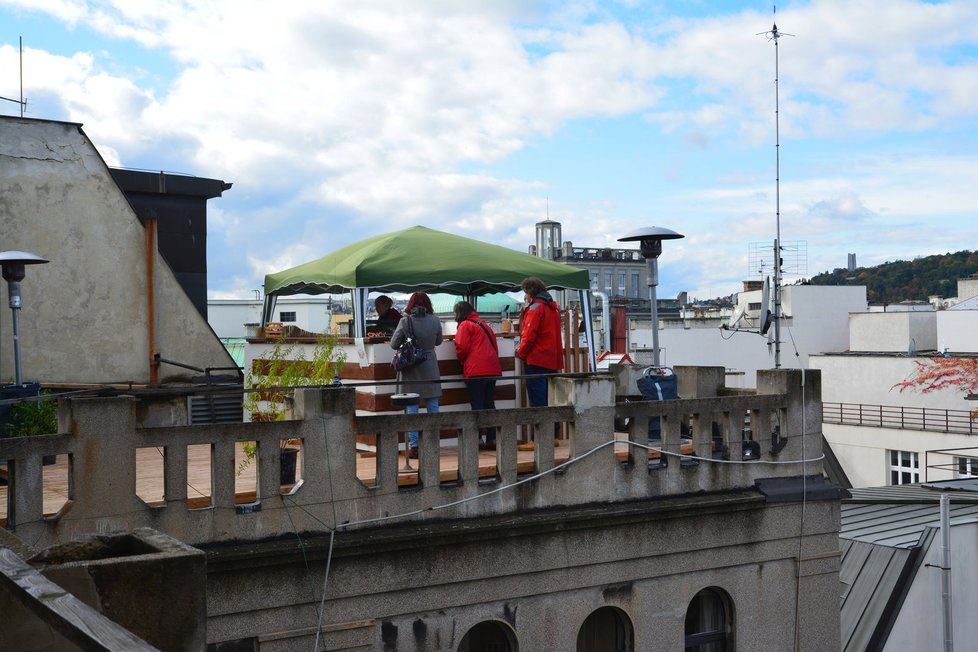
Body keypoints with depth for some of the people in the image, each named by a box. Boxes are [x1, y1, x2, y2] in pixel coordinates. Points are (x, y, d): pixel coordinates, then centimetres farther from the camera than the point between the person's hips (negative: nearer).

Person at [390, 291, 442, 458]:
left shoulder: (405, 322, -11)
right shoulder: (435, 320, -5)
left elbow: (394, 344, -4)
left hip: (411, 371, -2)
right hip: (430, 370, 2)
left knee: (412, 409, 3)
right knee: (432, 407, 10)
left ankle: (413, 446, 1)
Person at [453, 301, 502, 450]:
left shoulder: (465, 325, -1)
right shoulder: (484, 325, 21)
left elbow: (462, 348, -10)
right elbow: (494, 347, 19)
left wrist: (462, 360, 10)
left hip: (476, 370, -7)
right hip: (493, 369, 7)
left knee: (477, 405, -3)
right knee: (489, 404, 10)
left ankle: (478, 439, -6)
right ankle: (492, 439, 9)